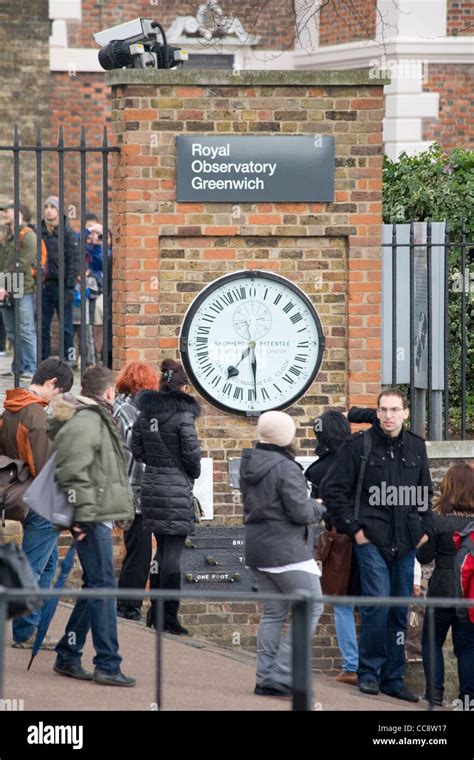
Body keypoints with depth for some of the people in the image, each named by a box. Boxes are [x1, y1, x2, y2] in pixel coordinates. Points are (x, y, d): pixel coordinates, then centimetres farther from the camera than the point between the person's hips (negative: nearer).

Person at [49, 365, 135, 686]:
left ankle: (68, 656, 20)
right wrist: (84, 513, -23)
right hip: (93, 519, -11)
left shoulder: (96, 420, 20)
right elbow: (71, 470, -23)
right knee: (104, 587, -10)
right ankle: (107, 665, -10)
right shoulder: (86, 422, -14)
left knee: (94, 587, 15)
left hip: (98, 518, 11)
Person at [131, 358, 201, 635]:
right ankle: (169, 615, -2)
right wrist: (194, 472, 7)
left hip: (151, 487, 6)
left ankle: (156, 611, 20)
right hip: (177, 489, -6)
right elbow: (191, 453, -13)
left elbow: (137, 450, 9)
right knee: (173, 550, -2)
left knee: (162, 547, 17)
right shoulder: (183, 415, -14)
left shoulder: (145, 414, 5)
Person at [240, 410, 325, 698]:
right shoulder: (285, 469, -18)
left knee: (273, 612, 14)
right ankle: (281, 675, -9)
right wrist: (318, 507, 2)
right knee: (311, 608, -2)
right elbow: (300, 512, -20)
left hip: (258, 549, 9)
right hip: (287, 552, -9)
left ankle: (265, 678, 10)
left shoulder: (249, 465, 9)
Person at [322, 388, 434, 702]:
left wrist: (426, 528, 11)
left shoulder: (416, 447, 10)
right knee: (378, 604, -15)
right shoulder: (359, 445, -4)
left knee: (400, 611, 7)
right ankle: (369, 672, -2)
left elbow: (426, 492, 22)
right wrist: (353, 527, -8)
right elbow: (334, 489, -3)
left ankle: (393, 678, 15)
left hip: (405, 544, 5)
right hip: (372, 539, -5)